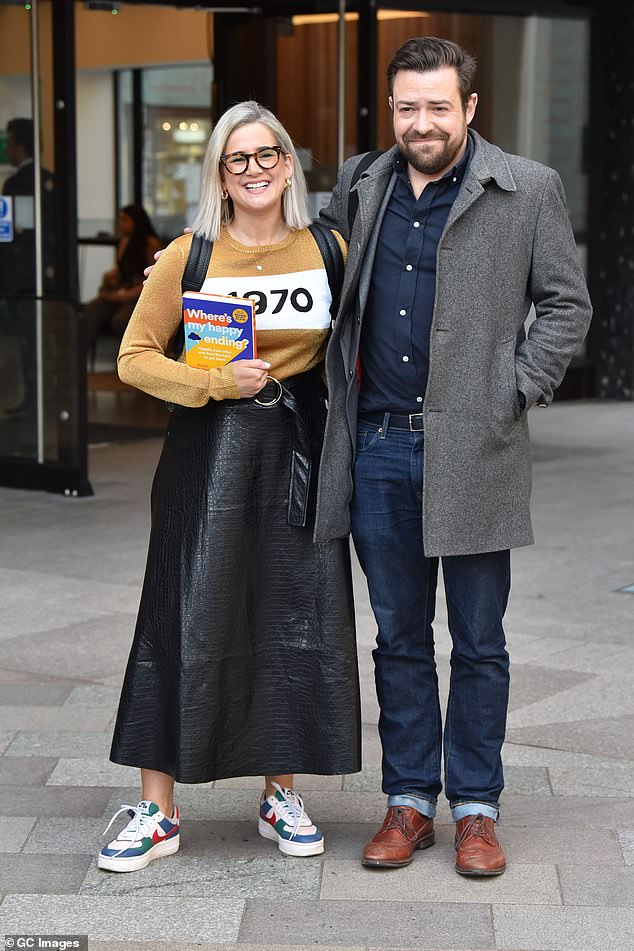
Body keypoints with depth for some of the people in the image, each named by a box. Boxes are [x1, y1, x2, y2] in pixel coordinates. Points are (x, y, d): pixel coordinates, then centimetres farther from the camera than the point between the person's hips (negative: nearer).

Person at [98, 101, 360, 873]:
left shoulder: (328, 251, 4)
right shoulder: (189, 258, -3)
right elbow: (135, 357, -2)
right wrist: (216, 382, -15)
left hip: (298, 447, 2)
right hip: (209, 445, -2)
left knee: (296, 619, 5)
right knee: (188, 620, -1)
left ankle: (282, 796, 21)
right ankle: (157, 812, 6)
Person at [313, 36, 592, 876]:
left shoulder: (529, 191, -1)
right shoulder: (360, 187, 10)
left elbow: (566, 305, 2)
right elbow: (328, 289, 24)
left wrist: (516, 394, -6)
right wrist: (342, 386, 13)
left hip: (473, 450, -3)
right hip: (378, 445, 3)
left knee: (478, 642, 5)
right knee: (399, 637, 11)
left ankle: (477, 807, 17)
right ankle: (409, 802, 21)